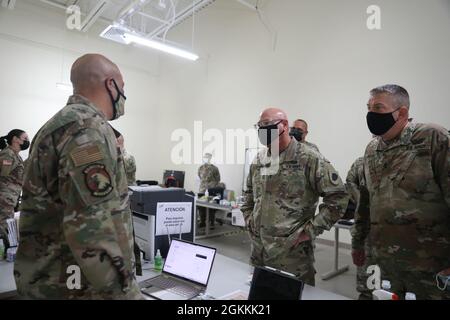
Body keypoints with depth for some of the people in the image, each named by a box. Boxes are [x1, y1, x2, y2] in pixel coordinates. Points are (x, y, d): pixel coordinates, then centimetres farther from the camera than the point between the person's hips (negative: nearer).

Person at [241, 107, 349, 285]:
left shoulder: (309, 158, -11)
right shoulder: (259, 159, 9)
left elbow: (338, 196, -12)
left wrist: (311, 230, -13)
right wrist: (249, 219, 12)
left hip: (292, 252, -6)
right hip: (258, 249, 6)